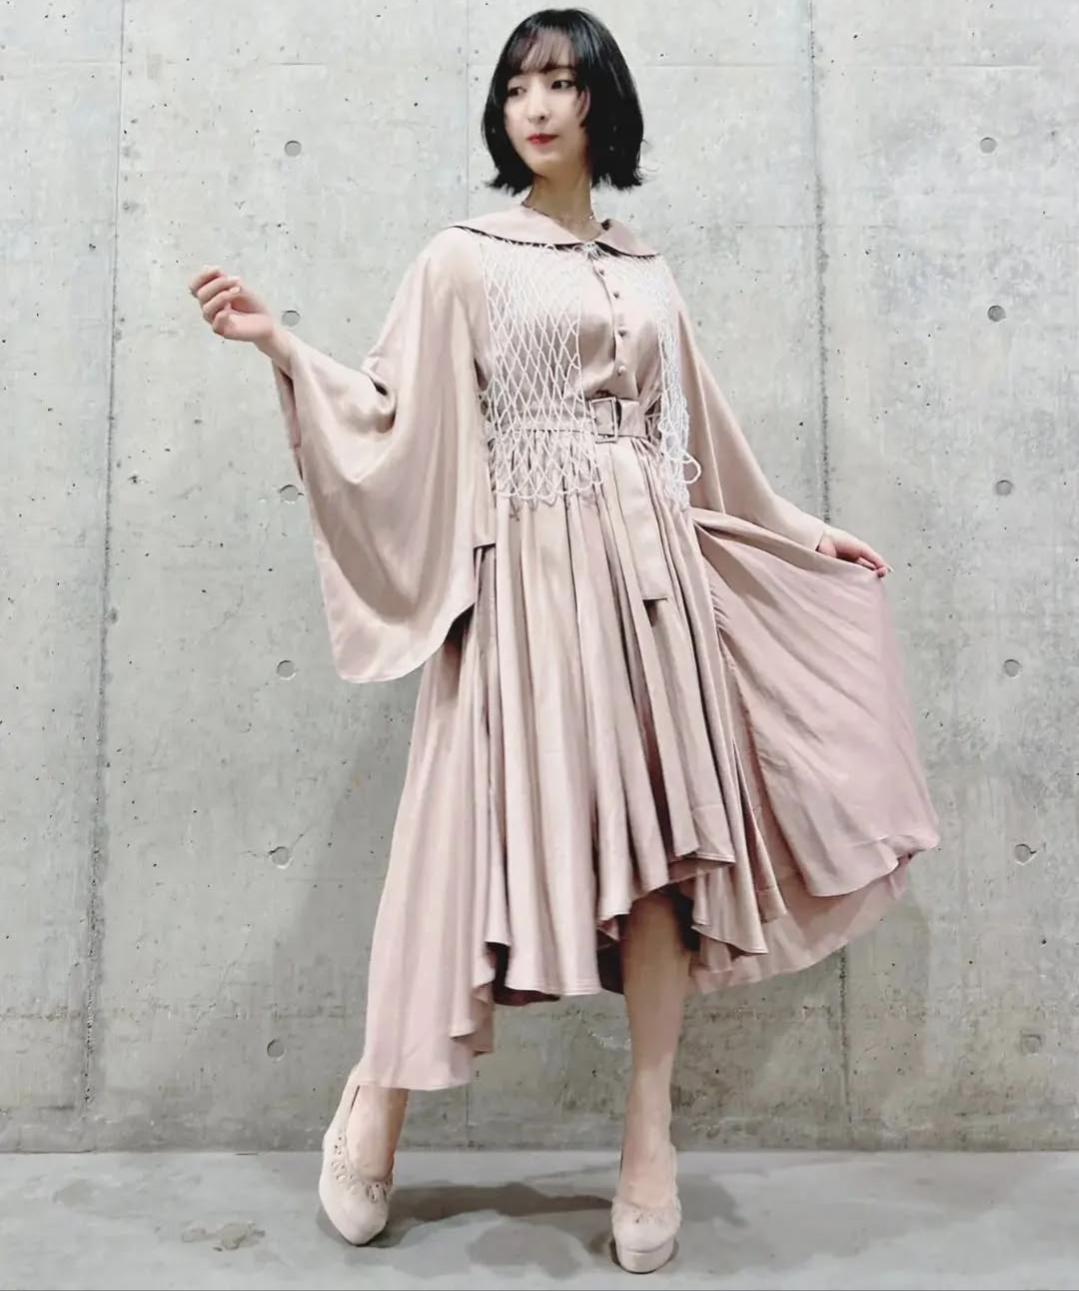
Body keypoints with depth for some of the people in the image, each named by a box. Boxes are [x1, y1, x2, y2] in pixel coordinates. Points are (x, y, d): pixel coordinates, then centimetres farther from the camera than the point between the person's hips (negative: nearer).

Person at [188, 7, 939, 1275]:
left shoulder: (647, 273, 19)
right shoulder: (462, 260, 7)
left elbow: (697, 442, 21)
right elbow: (395, 417, 0)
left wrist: (805, 536, 25)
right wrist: (281, 344, -13)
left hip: (655, 573, 5)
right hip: (532, 575, -4)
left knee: (663, 834, 1)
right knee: (506, 828, -5)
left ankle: (649, 1131, 14)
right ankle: (380, 1095, 17)